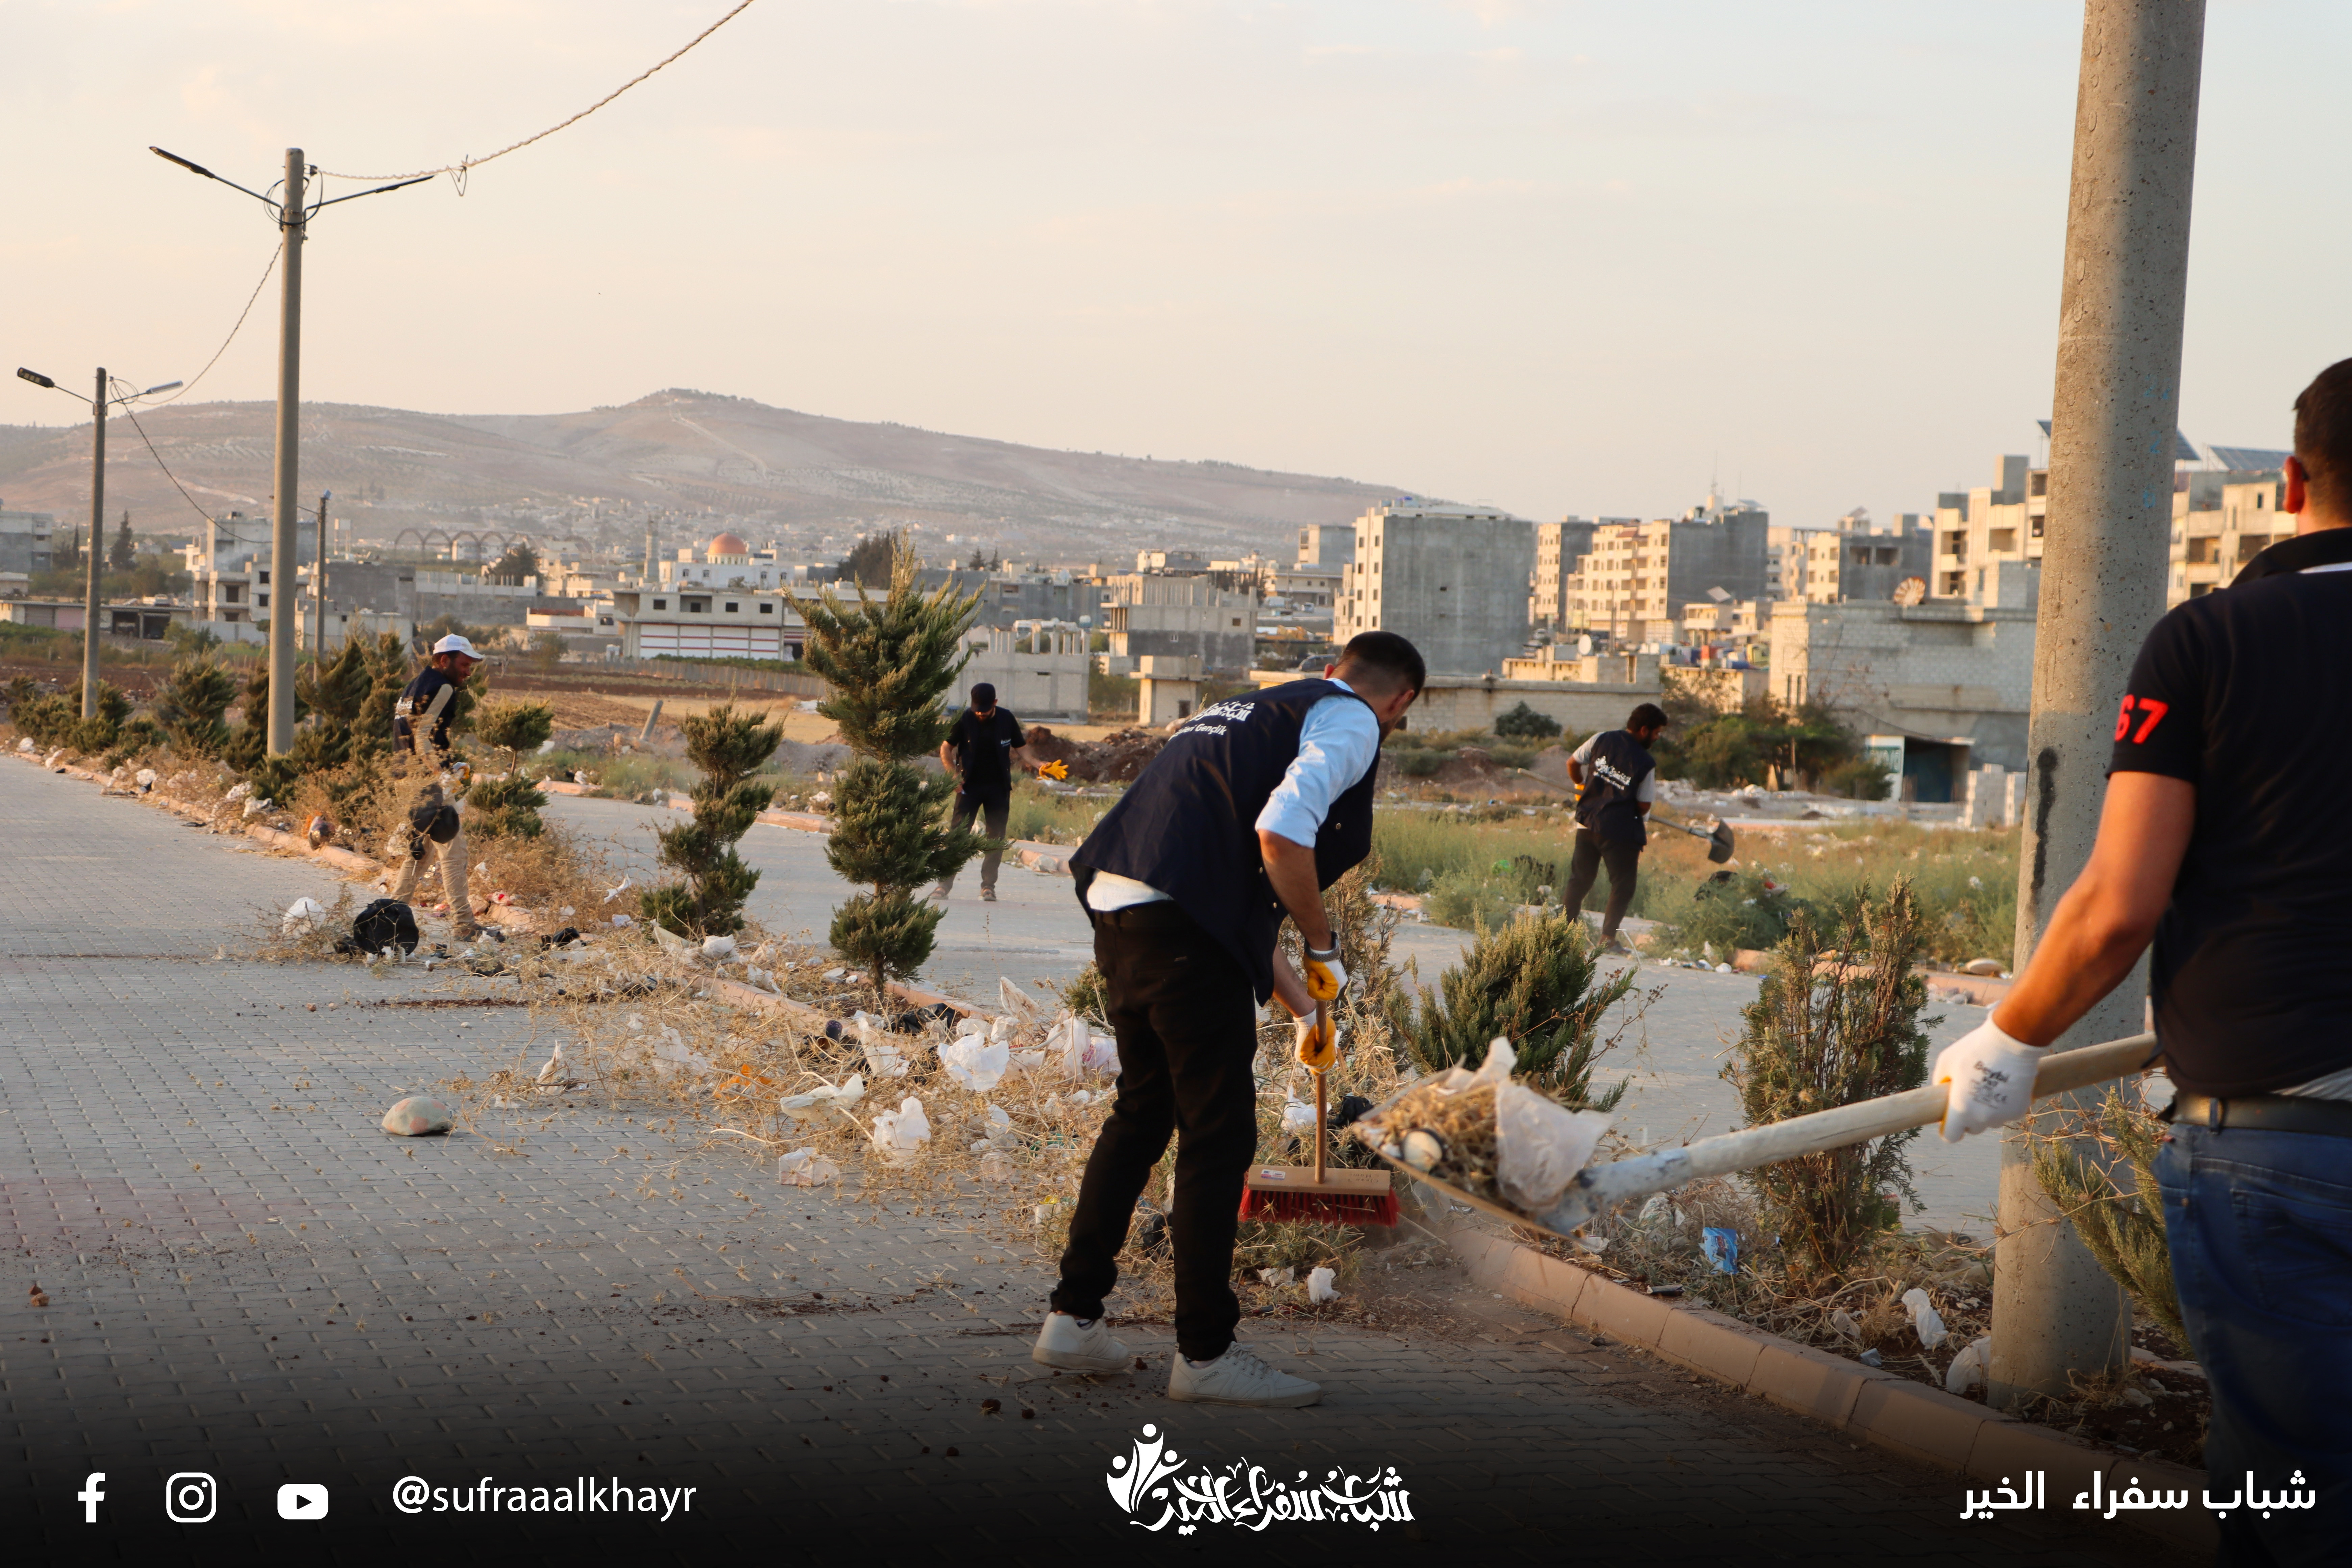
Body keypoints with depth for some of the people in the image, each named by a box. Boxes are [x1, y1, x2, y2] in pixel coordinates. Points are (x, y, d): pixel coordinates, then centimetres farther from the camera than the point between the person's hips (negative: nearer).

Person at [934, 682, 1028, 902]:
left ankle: (988, 886, 9)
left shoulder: (1007, 719, -3)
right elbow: (945, 749, 2)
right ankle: (945, 882, -2)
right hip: (970, 785, -1)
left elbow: (1020, 749, 8)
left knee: (996, 838, 1)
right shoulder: (965, 719, -7)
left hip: (998, 787, 1)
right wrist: (955, 777, -8)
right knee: (958, 834, -6)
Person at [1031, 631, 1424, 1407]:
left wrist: (1304, 1006, 41)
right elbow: (1281, 830, -17)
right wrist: (1323, 949, -3)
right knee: (1218, 1132, 0)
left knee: (1142, 1110, 22)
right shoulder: (1351, 721, 2)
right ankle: (1205, 1353, 7)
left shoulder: (1252, 709, 31)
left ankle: (1074, 1315, 28)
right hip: (1184, 927, -9)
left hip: (1117, 907, 9)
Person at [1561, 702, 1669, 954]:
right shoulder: (1646, 763, -12)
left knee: (1580, 879, 15)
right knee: (1623, 885, 7)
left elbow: (1573, 763, 12)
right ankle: (1608, 938, 2)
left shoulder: (1602, 740, 0)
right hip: (1621, 831, -5)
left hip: (1588, 822, 5)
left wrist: (1581, 786, 31)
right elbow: (1644, 806, -7)